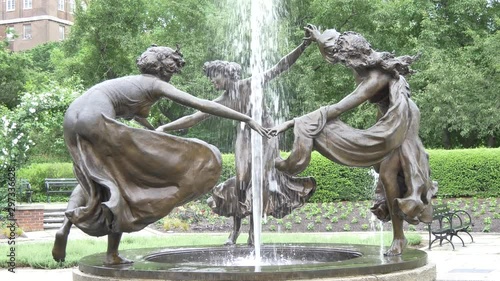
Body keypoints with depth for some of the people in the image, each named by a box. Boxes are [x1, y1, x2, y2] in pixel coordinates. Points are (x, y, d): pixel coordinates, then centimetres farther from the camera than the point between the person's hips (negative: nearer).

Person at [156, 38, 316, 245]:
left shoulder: (251, 84, -6)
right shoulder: (222, 102, 1)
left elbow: (280, 67, -7)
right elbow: (193, 118, -1)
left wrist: (301, 48, -16)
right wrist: (164, 128, -7)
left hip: (265, 135, -2)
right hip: (245, 137, 2)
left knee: (262, 180, -8)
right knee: (242, 180, -12)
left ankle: (253, 230, -4)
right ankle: (235, 228, -2)